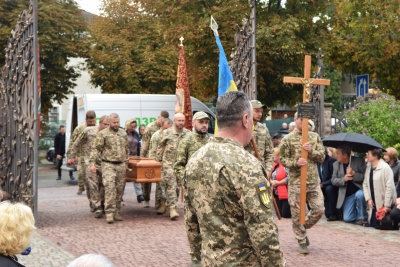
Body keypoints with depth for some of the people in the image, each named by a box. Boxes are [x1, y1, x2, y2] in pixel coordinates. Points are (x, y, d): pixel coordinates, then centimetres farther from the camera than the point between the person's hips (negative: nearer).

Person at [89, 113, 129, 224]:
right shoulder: (103, 134, -3)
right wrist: (92, 163, -15)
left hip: (121, 165, 5)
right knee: (109, 187, -15)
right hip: (108, 164, -5)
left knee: (119, 189, 7)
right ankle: (109, 213, -15)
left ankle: (117, 212, 16)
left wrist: (126, 163, 21)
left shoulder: (123, 133, 13)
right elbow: (96, 149, -7)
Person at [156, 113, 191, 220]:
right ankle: (172, 208, -11)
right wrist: (158, 161, 5)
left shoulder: (188, 134, 4)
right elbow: (160, 148, 6)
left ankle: (169, 206, 22)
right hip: (168, 163, -3)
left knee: (177, 186, 9)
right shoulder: (167, 133, 0)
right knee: (171, 185, -9)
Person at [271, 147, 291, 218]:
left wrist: (278, 183, -17)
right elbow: (270, 177, 20)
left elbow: (289, 178, -27)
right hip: (277, 194, 9)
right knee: (281, 214, 8)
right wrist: (272, 181, -4)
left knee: (286, 214, -8)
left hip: (286, 194, -9)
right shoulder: (275, 165, 14)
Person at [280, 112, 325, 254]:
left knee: (319, 209, 2)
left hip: (314, 181, 4)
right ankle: (302, 241, 16)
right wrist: (295, 163, -22)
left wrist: (311, 151, -15)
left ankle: (303, 229, 27)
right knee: (297, 213, 3)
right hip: (296, 182, -3)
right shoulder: (287, 139, -4)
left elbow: (322, 156, 4)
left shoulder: (315, 137, 8)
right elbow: (283, 159, -4)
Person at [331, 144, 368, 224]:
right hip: (347, 195, 3)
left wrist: (354, 174, -27)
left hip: (359, 190, -3)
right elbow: (333, 180, 2)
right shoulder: (336, 164, 3)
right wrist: (343, 179, -18)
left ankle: (364, 217, -14)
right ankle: (358, 212, 28)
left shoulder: (359, 161, -8)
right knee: (347, 219, -8)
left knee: (359, 195, -40)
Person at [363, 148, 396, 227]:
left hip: (384, 206, -6)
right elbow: (365, 184, 10)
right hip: (373, 204, 6)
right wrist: (368, 199, -3)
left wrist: (387, 205, -17)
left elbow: (389, 187, -17)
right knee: (372, 225, 4)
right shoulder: (368, 167, 7)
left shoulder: (385, 167, -15)